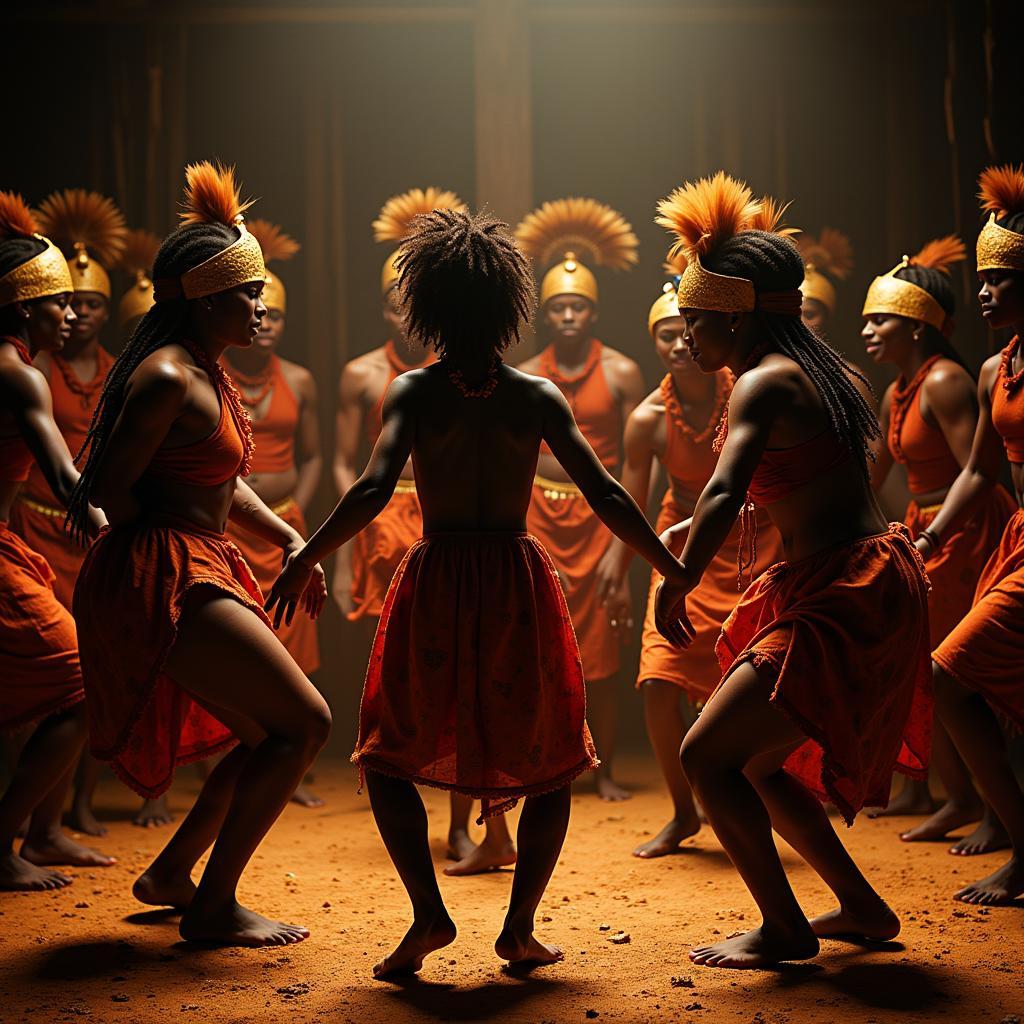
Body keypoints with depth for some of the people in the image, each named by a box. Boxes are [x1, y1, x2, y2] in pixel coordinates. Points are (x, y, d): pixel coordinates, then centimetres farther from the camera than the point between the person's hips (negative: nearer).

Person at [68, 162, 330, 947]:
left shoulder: (211, 373, 14)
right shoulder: (169, 379, -18)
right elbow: (108, 491, -18)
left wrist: (291, 540, 13)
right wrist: (175, 538, -5)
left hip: (201, 578, 10)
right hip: (165, 582, -10)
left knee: (271, 732, 19)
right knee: (305, 722, -9)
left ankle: (172, 874, 32)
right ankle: (213, 908, 0)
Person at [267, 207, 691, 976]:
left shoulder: (414, 392, -3)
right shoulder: (538, 397, 0)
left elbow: (372, 492, -16)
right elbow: (605, 495, -3)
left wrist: (302, 562, -8)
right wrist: (674, 570, 6)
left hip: (436, 583, -1)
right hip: (520, 582, 1)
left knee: (390, 757, 15)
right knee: (550, 761, 18)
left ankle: (429, 913, -1)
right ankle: (521, 928, 11)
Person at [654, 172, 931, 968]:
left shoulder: (765, 383, -15)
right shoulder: (811, 368, 14)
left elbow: (726, 494, -29)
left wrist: (677, 586, -23)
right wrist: (691, 530, 26)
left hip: (844, 600, -10)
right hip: (869, 583, 10)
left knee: (707, 755, -7)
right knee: (755, 762, 19)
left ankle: (786, 928, 4)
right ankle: (863, 907, 28)